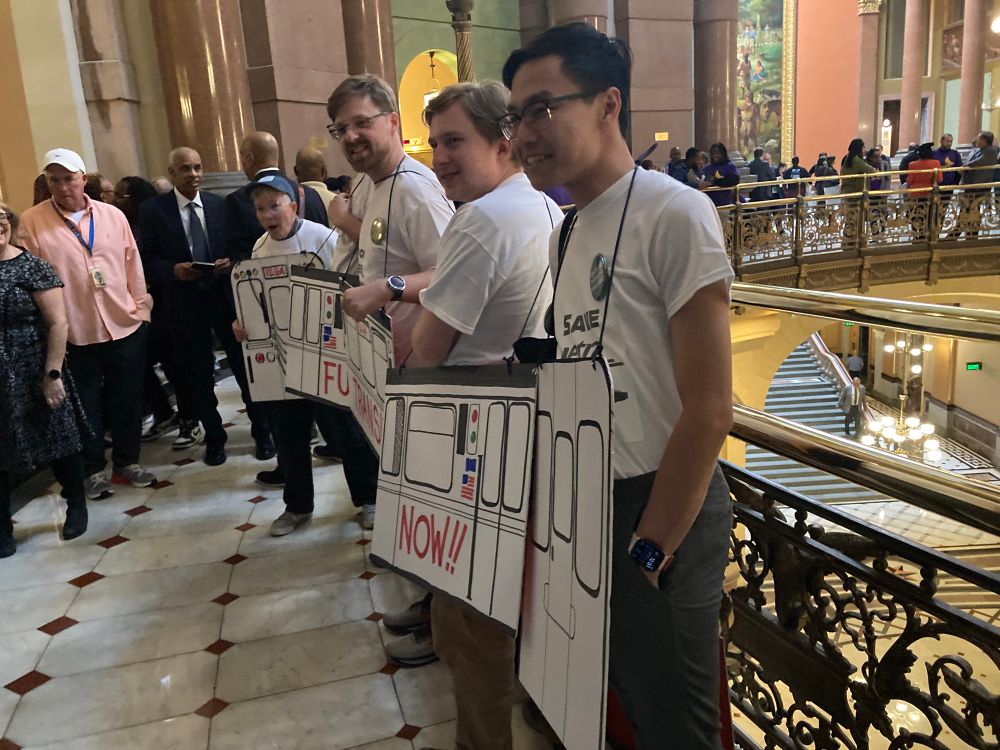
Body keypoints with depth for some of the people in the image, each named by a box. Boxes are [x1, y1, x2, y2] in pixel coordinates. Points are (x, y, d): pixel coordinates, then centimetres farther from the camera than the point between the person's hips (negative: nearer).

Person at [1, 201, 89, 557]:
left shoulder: (32, 267, -8)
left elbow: (58, 322, -11)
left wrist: (53, 374, -15)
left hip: (35, 376, -4)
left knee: (58, 439, 10)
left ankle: (76, 505, 31)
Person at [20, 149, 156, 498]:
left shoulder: (113, 215, 4)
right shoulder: (32, 221, -4)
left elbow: (132, 264, 8)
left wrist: (141, 307, 7)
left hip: (126, 326, 2)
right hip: (75, 334, -2)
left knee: (128, 401, 13)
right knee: (86, 404, 10)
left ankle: (127, 461, 30)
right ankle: (95, 469, 27)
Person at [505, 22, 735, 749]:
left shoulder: (672, 214, -16)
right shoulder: (569, 231, 9)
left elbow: (708, 410, -18)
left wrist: (648, 551, -14)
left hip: (661, 509, -7)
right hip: (587, 505, 7)